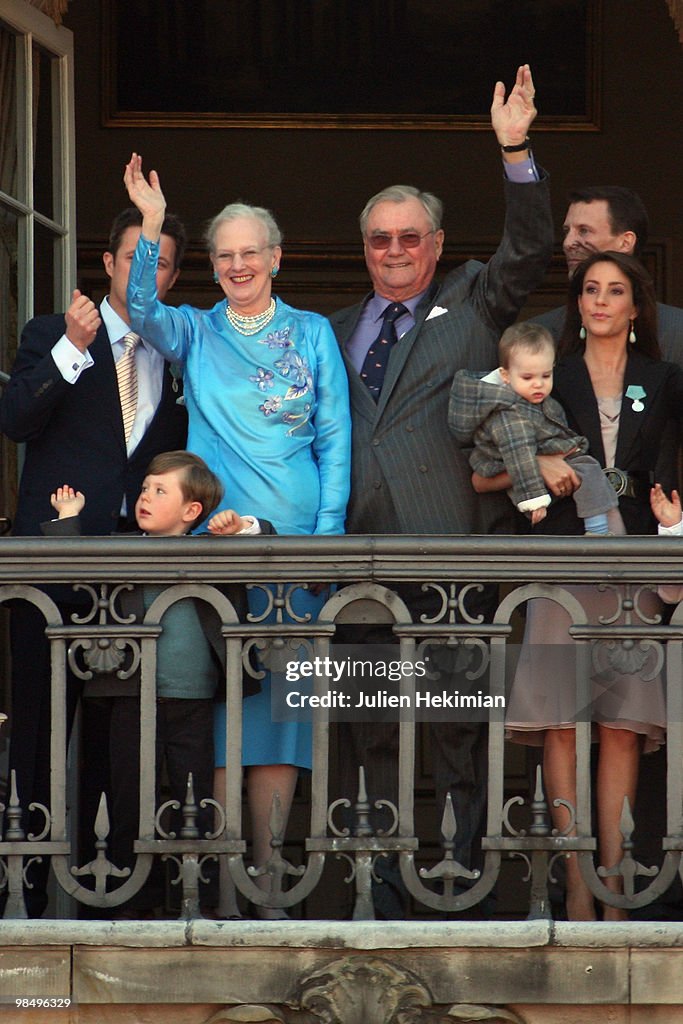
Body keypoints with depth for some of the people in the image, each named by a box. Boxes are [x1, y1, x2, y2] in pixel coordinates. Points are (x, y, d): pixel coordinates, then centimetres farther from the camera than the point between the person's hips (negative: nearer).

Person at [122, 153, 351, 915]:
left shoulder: (313, 334, 10)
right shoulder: (195, 334, 9)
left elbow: (335, 439, 6)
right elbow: (143, 309, -13)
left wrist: (327, 533, -5)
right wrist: (150, 228, -25)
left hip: (296, 539, 0)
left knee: (281, 696, -2)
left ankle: (268, 867, -1)